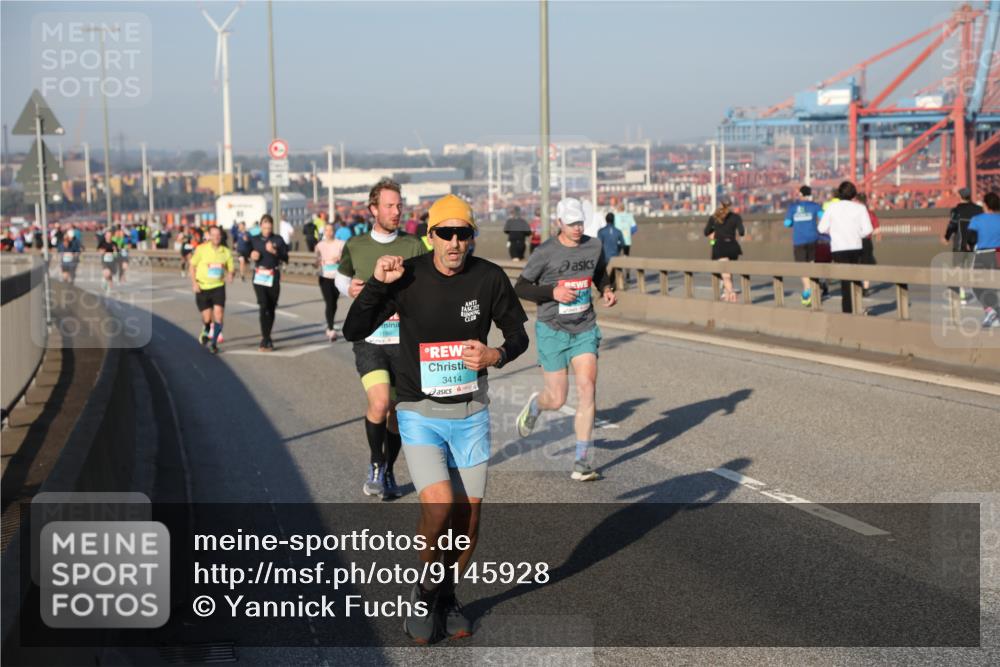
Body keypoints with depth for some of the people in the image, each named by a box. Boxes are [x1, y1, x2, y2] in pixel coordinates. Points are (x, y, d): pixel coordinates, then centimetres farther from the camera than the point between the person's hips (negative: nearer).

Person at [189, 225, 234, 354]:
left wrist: (230, 275, -14)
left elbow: (230, 269, 9)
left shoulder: (226, 252, 0)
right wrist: (194, 283, -7)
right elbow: (193, 266, 2)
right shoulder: (201, 249, -6)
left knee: (218, 313, -14)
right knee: (207, 318, 2)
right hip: (202, 288, -1)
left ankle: (213, 342, -1)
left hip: (218, 287, 1)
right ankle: (205, 333, 38)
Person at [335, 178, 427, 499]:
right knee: (379, 403, -21)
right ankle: (375, 464, 3)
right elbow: (341, 277, 22)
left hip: (404, 340, 1)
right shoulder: (355, 247, 3)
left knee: (397, 413, 7)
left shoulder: (413, 246, 1)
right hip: (368, 339, -1)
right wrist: (350, 289, 0)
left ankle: (388, 472, 29)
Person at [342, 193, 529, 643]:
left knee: (469, 516, 5)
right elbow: (353, 332, -7)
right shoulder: (408, 277, -10)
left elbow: (518, 335, 6)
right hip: (420, 414, -2)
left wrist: (496, 356, -15)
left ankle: (447, 596, 29)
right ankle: (425, 590, 7)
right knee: (438, 506, -20)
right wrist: (377, 283, -20)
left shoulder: (489, 278, -6)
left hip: (471, 414, 2)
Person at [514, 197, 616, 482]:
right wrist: (553, 292, -21)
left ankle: (582, 460, -6)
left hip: (585, 329, 3)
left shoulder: (594, 246, 1)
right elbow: (520, 288, -7)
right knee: (557, 399, 1)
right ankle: (534, 404, 41)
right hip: (552, 330, -3)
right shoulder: (544, 253, -12)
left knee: (587, 387, -13)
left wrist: (607, 290, -1)